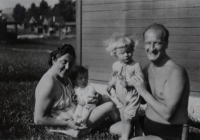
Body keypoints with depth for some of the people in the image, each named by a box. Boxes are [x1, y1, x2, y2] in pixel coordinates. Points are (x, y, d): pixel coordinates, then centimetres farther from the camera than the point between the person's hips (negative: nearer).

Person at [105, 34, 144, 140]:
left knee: (127, 119, -1)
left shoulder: (135, 65, -17)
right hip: (120, 97, 5)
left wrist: (128, 83, -28)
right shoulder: (115, 65, -1)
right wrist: (110, 85, -2)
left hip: (132, 97, -5)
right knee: (123, 119, 17)